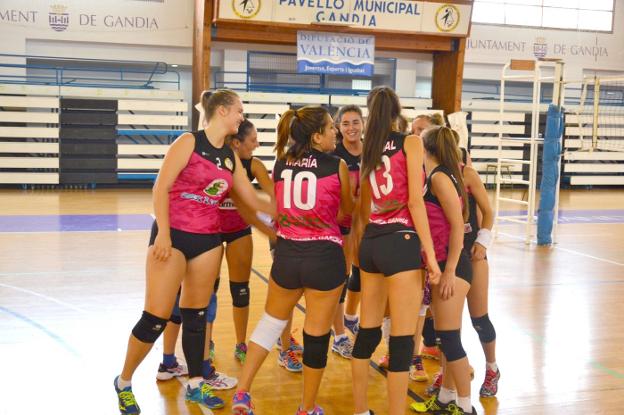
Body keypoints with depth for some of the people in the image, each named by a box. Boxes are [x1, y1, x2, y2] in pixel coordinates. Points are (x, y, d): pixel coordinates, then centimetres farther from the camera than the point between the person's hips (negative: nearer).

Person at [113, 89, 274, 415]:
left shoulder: (231, 156, 9)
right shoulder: (189, 142, -9)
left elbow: (252, 200, 15)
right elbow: (161, 187, -13)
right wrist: (163, 233, -19)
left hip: (208, 240, 6)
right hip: (173, 236, -6)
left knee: (196, 315, 12)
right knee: (156, 317, -6)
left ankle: (195, 385, 24)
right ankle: (124, 382, 12)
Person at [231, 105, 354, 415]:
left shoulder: (280, 164, 6)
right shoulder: (337, 165, -5)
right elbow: (347, 210, 10)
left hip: (287, 254, 4)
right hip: (325, 256, -4)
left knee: (271, 321, 22)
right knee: (317, 334, 8)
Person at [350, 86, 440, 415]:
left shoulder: (369, 149, 14)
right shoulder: (411, 143, -4)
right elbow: (415, 201, -11)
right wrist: (430, 254, -11)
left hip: (371, 243, 7)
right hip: (400, 242, -7)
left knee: (367, 332, 14)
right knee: (402, 339, -2)